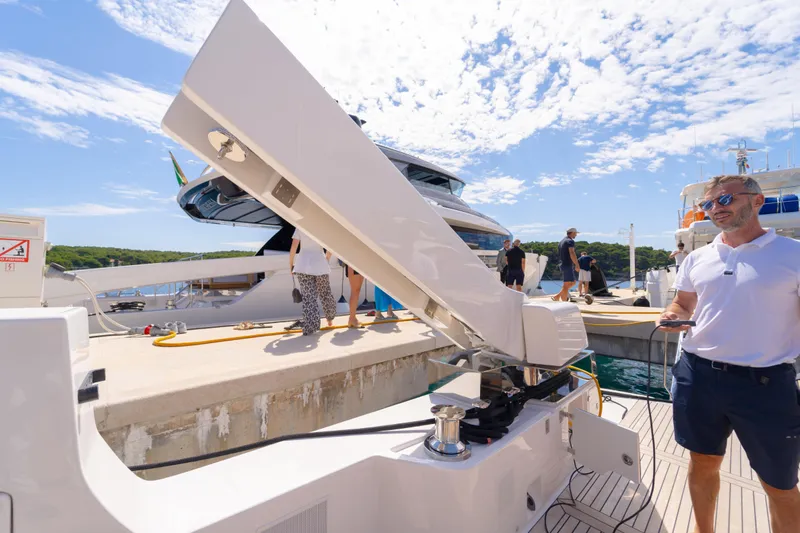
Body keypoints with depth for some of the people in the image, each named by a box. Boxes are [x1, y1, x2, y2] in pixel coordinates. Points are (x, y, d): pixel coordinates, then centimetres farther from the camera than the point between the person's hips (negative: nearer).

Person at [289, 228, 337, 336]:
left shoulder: (300, 228, 4)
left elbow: (293, 247, -3)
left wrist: (291, 264, 8)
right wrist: (326, 260, 14)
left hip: (304, 266, 0)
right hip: (320, 265, 1)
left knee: (308, 297, 0)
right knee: (325, 293, 18)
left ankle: (310, 327, -5)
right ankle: (330, 318, 34)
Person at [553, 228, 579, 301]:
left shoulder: (561, 241, 18)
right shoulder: (570, 241, -10)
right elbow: (572, 253, -24)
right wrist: (577, 265, -22)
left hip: (563, 265, 10)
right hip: (568, 266, -10)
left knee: (572, 282, 17)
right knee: (567, 285, -7)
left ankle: (557, 297, 12)